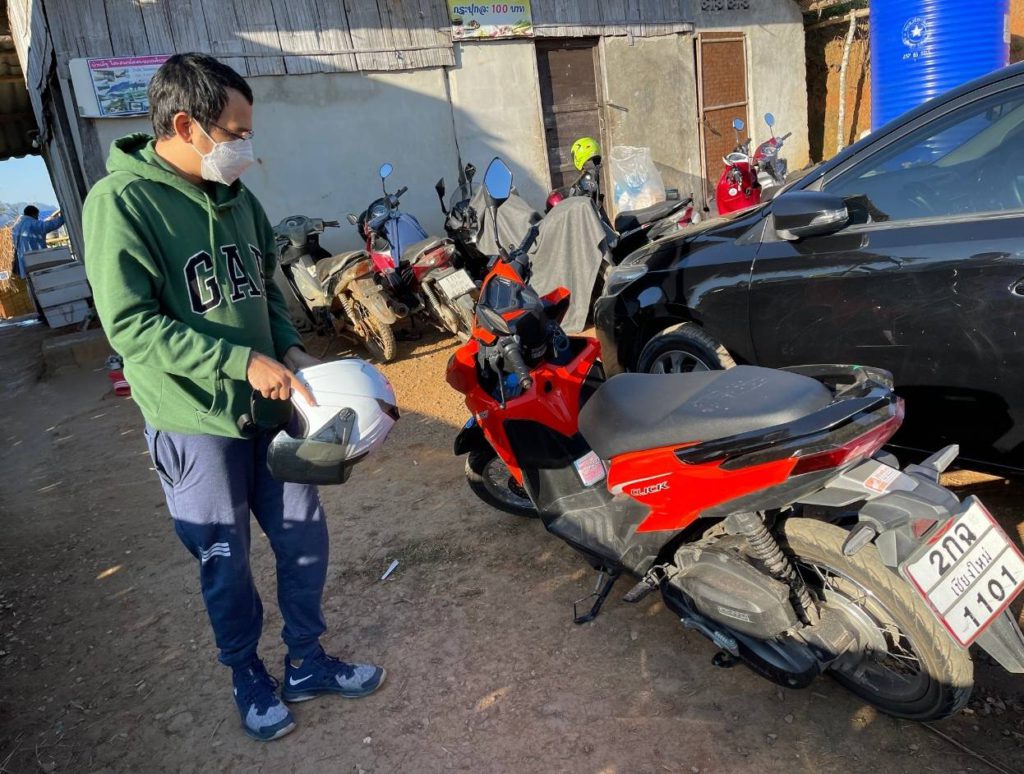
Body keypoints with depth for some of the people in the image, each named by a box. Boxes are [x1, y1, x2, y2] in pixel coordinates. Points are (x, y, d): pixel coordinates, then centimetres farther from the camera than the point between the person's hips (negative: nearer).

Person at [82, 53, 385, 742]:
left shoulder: (235, 195, 6)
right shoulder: (121, 202, -14)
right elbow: (131, 326, -19)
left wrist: (290, 350, 0)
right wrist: (243, 360, -23)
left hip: (269, 403, 6)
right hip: (195, 423, -6)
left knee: (306, 539, 13)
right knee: (226, 565, 10)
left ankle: (307, 662, 35)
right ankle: (248, 676, 36)